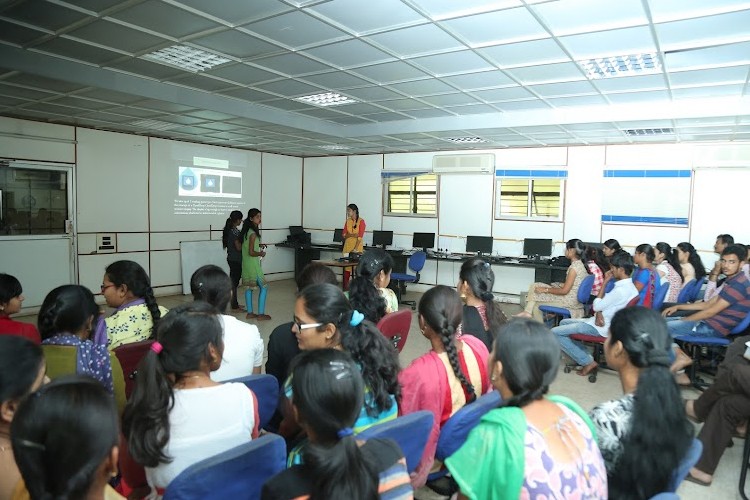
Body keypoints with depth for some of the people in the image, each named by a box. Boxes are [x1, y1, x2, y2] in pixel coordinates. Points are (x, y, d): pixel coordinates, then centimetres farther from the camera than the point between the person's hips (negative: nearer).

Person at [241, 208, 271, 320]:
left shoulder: (247, 231, 8)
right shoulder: (253, 234, -20)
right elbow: (251, 252, -22)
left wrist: (258, 245, 14)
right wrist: (261, 253, -6)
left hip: (246, 264, 9)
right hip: (253, 264, -9)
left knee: (249, 287, 13)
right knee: (264, 287, -1)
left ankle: (250, 313, 19)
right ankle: (261, 314, 1)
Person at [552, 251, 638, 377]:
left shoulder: (621, 290, -26)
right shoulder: (628, 285, 5)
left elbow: (596, 306, -16)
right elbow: (603, 303, 10)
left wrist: (605, 282, -12)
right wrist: (599, 313, -12)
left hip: (600, 328, -10)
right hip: (604, 322, 10)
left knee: (555, 332, -11)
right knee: (564, 322, 20)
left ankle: (587, 361, -5)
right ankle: (585, 356, 10)